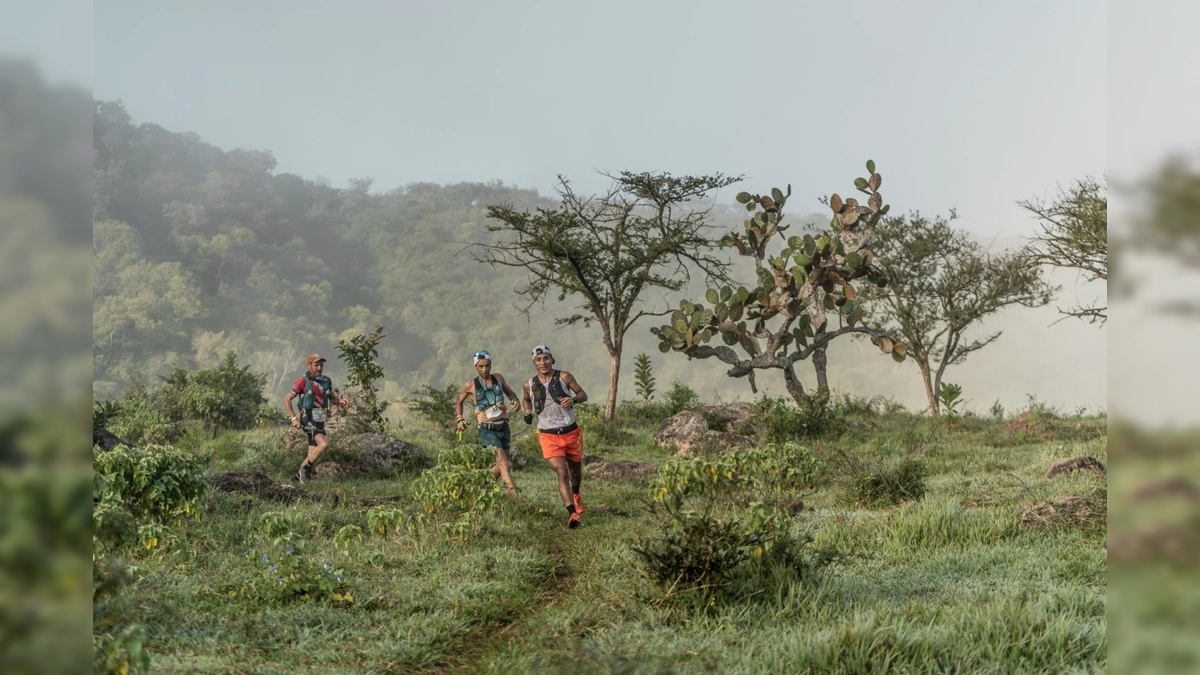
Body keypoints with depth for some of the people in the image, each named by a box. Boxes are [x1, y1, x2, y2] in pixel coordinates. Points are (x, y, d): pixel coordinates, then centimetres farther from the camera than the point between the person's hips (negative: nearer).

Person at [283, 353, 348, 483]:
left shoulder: (327, 381, 8)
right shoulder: (303, 382, -8)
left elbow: (331, 395, 25)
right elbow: (286, 399, -4)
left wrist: (339, 400, 1)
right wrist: (293, 418, -12)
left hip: (320, 421, 7)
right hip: (308, 420, -6)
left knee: (312, 455, 9)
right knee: (324, 443, -25)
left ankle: (298, 476, 24)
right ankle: (306, 467, -10)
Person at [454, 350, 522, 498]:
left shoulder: (498, 378, 5)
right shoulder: (470, 385, -3)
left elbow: (509, 392, 23)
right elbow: (459, 402, 15)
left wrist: (515, 400, 2)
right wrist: (459, 419, 2)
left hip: (503, 427, 5)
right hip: (487, 430, -5)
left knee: (500, 466, 11)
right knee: (504, 464, -18)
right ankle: (515, 496, -23)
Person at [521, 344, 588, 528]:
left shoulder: (564, 377, -7)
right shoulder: (529, 385, -2)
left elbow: (583, 394, 0)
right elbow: (525, 399, 20)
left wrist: (573, 399, -21)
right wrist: (528, 412, 0)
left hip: (571, 432, 1)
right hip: (549, 436, -1)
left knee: (575, 470, 18)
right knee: (561, 473, -17)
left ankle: (576, 494, 52)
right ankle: (572, 513, -21)